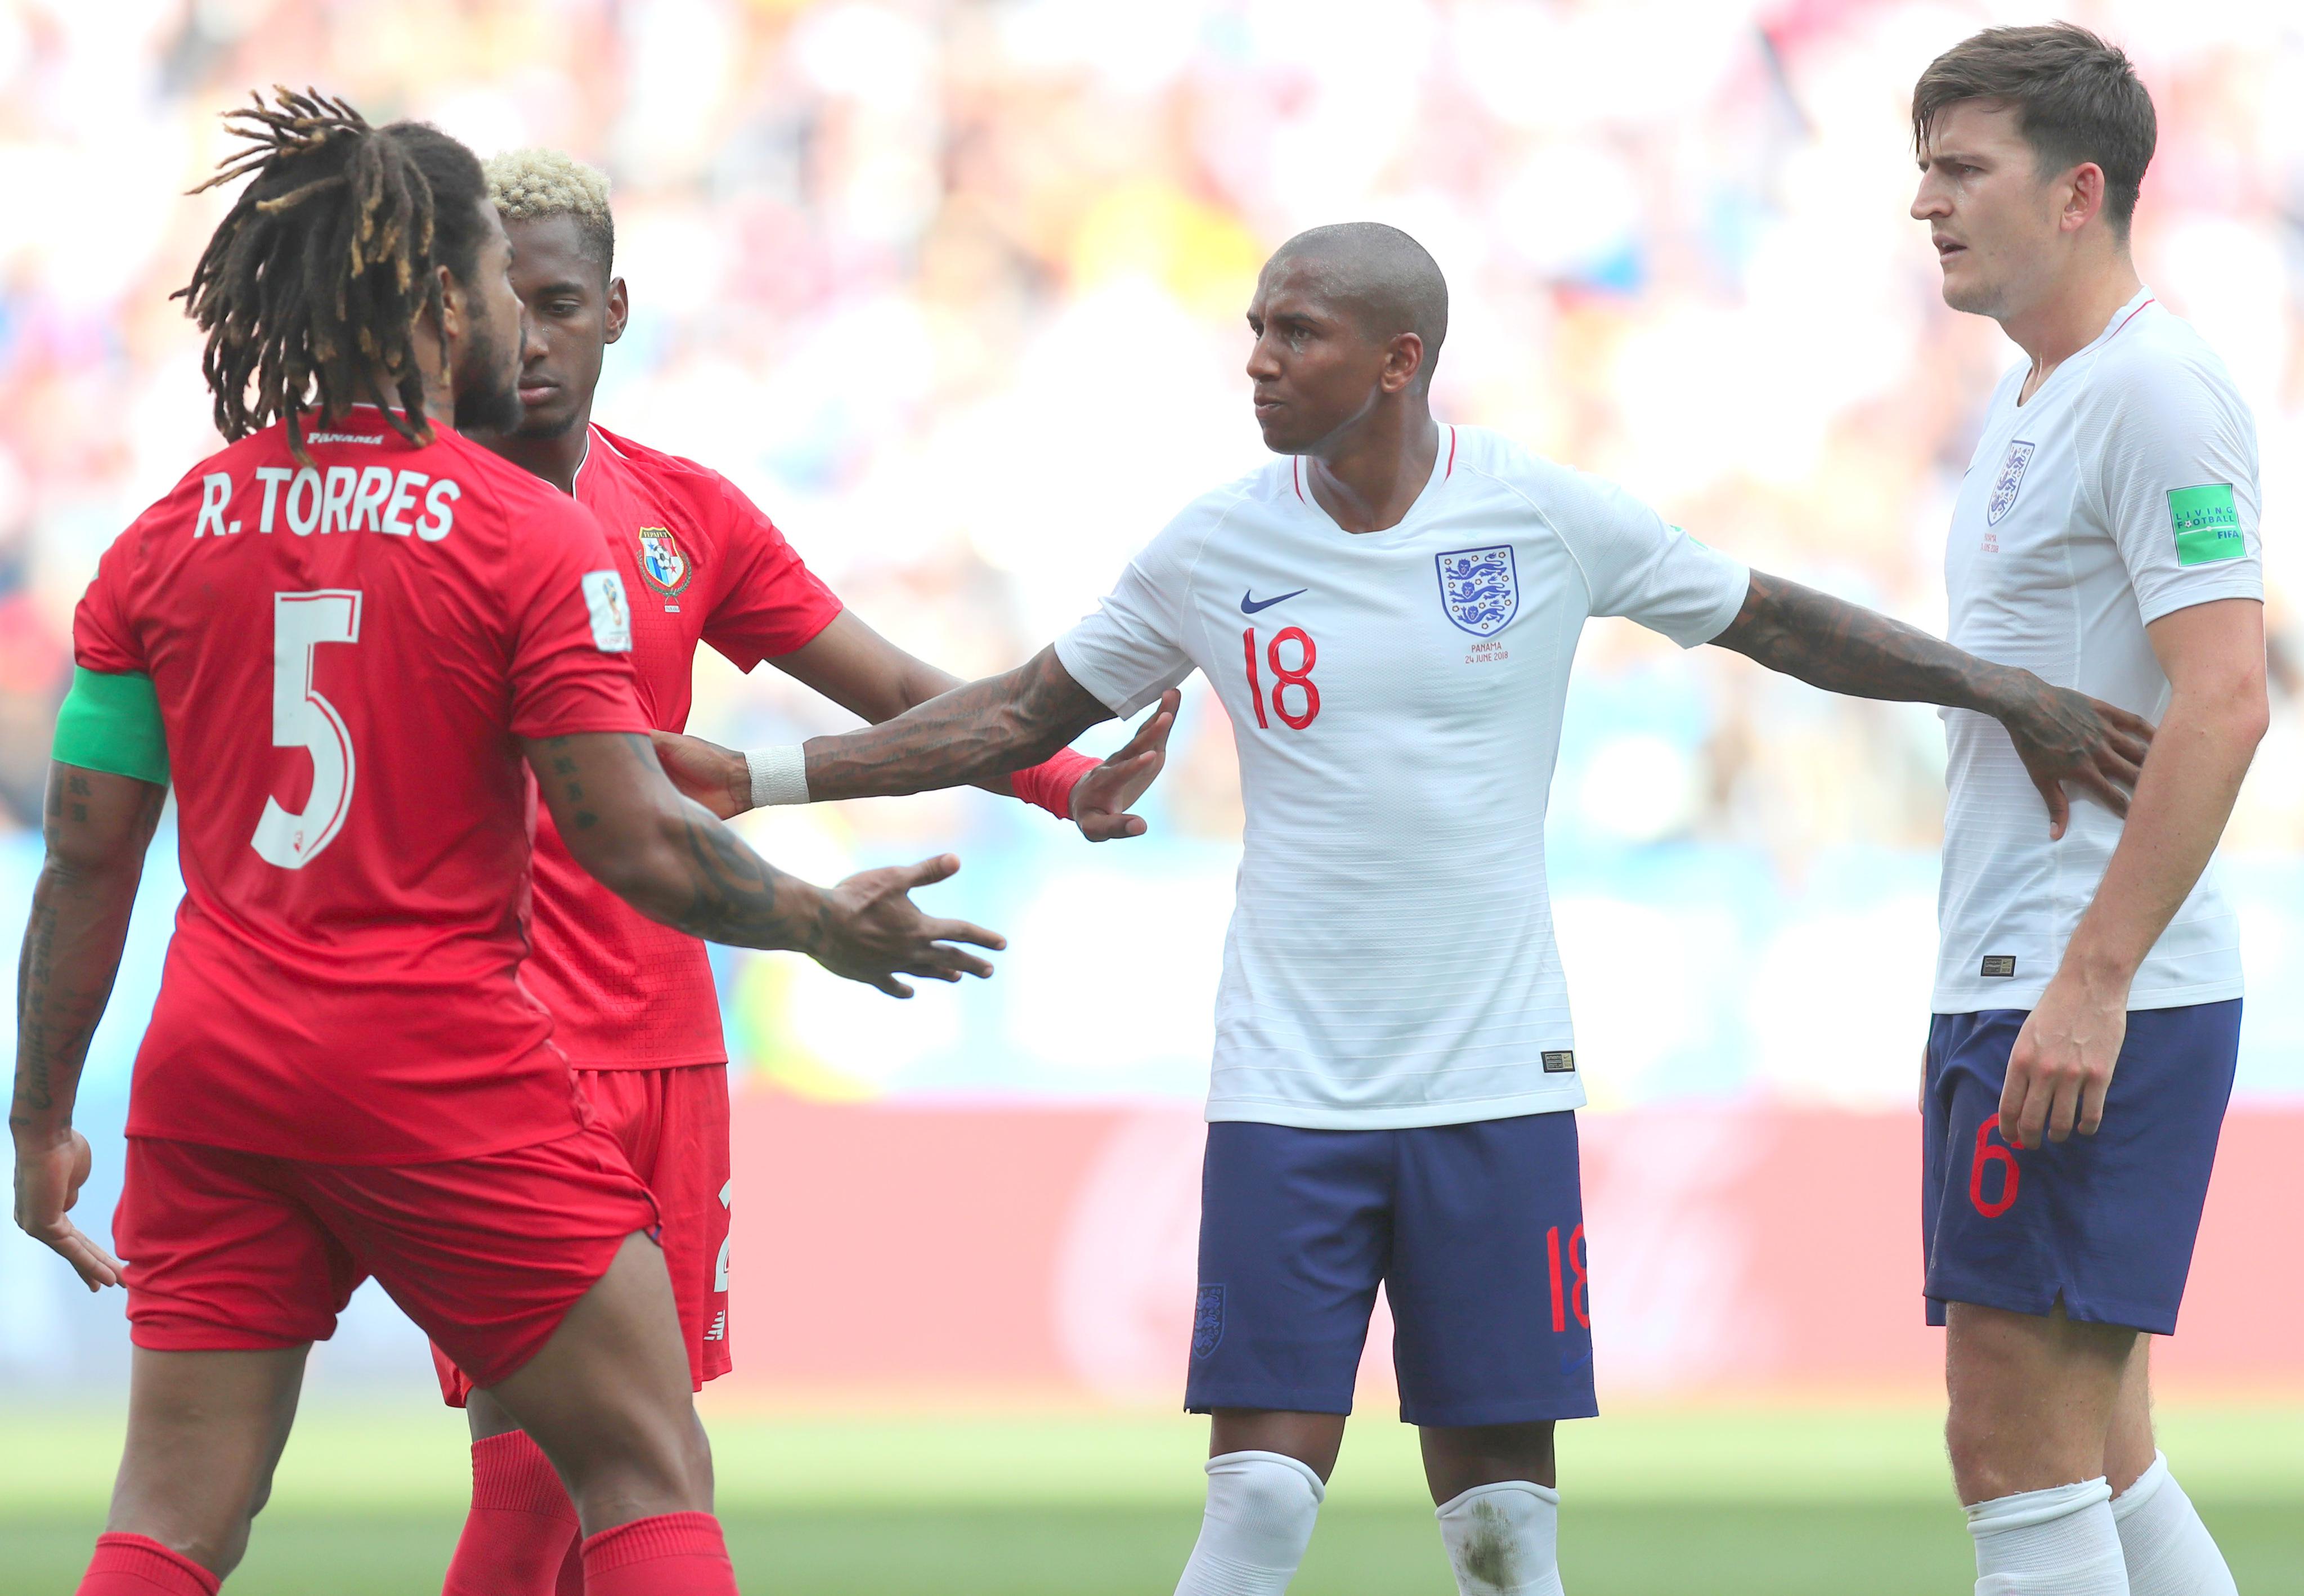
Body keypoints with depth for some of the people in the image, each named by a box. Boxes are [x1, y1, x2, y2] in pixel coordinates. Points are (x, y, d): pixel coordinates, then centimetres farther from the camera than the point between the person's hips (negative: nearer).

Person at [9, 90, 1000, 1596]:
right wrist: (827, 924, 6)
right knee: (652, 1474, 6)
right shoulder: (529, 536, -8)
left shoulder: (169, 541, 5)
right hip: (443, 1075, -4)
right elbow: (636, 840, -11)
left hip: (215, 1069, 4)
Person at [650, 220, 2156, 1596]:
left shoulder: (1548, 516, -3)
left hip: (1497, 1083, 0)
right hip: (1288, 1087, 0)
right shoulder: (1213, 549, 2)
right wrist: (761, 775, 8)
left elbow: (1777, 621, 9)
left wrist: (2006, 692, 6)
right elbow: (1023, 717, 13)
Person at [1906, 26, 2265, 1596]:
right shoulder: (2031, 404, 18)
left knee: (2018, 1435, -10)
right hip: (2010, 986, 10)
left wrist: (2092, 980, -24)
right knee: (2092, 1446, 11)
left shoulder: (2152, 392, -12)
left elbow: (2224, 702, -21)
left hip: (2093, 1005, -10)